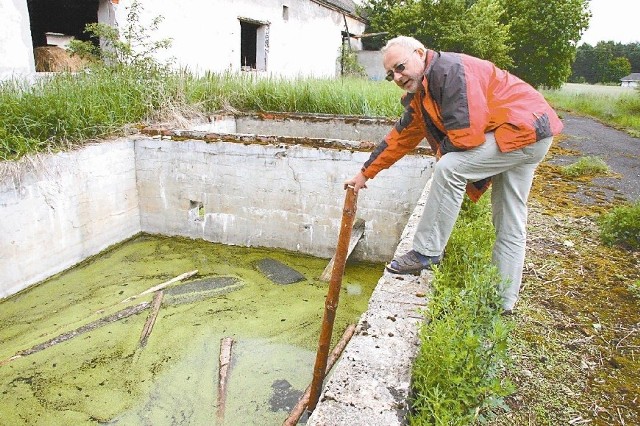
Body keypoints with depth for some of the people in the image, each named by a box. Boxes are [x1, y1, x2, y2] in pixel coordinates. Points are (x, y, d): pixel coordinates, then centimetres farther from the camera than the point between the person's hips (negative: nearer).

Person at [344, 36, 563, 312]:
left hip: (524, 128, -10)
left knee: (448, 167, -23)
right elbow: (400, 138, 17)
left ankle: (426, 253, -13)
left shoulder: (450, 69, -20)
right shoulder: (420, 97, 10)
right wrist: (365, 173, 19)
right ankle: (503, 305, 21)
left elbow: (467, 136, -26)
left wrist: (442, 152, -5)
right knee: (510, 226, 11)